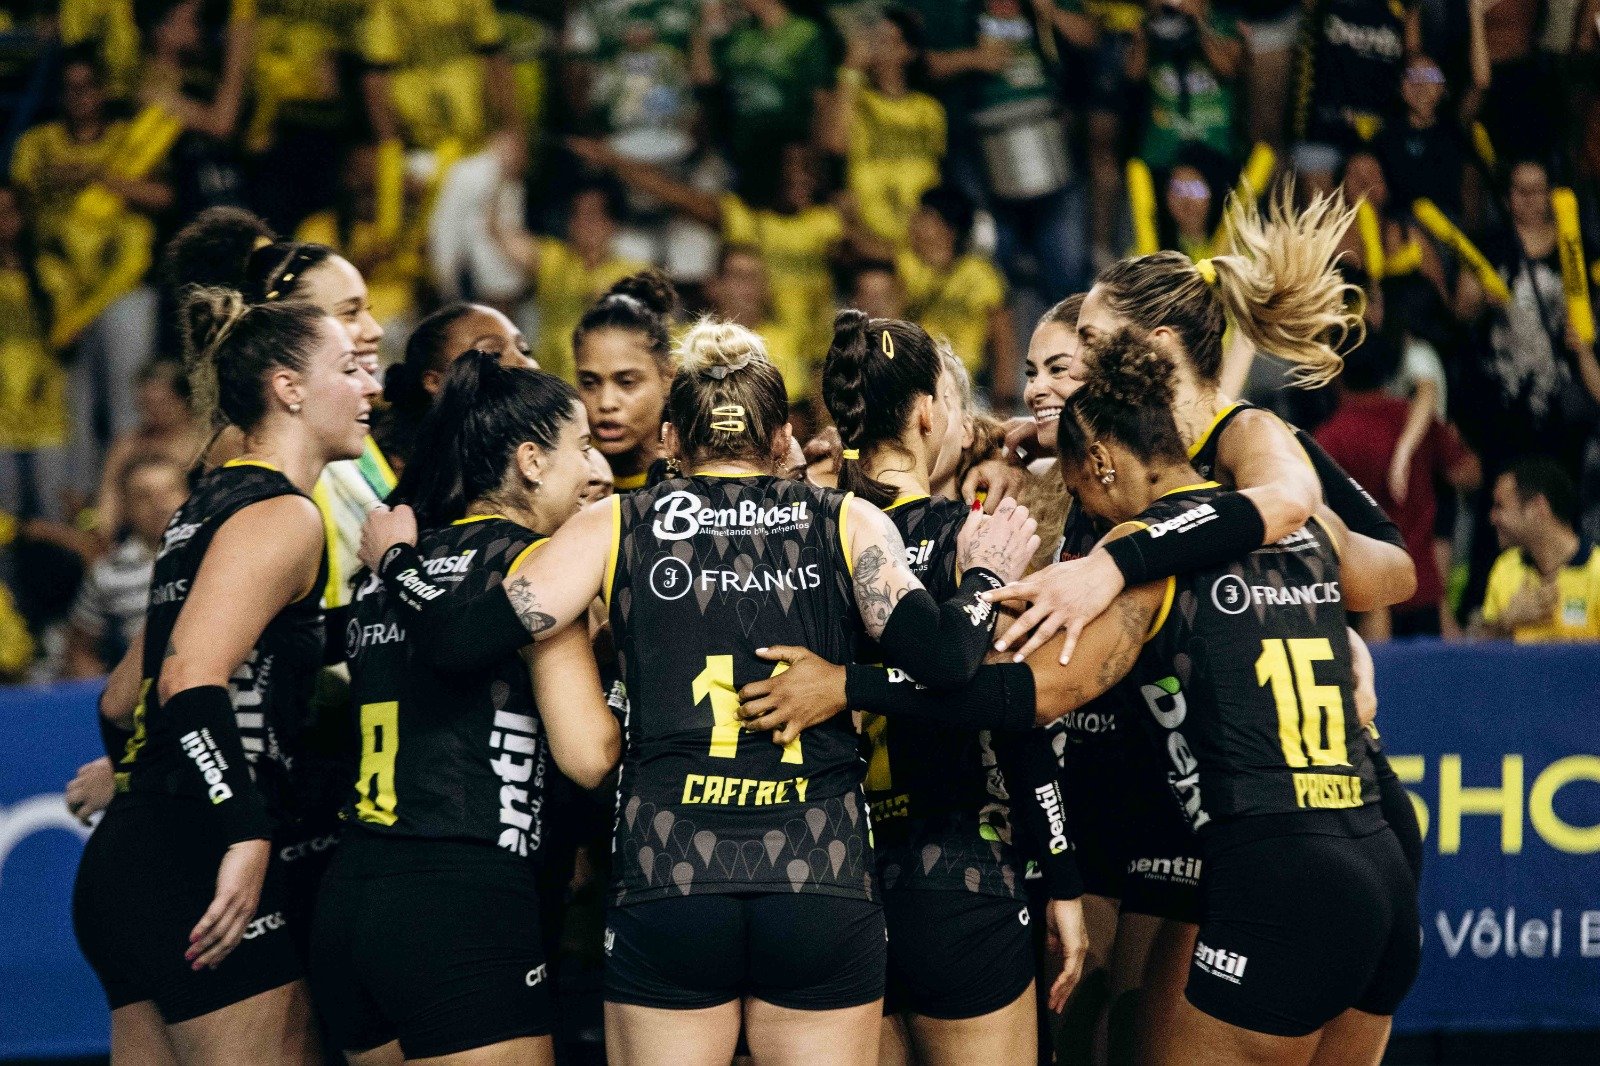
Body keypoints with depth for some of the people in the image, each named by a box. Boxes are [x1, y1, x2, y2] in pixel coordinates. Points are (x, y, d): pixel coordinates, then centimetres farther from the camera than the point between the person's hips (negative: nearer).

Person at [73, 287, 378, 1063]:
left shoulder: (211, 506, 20)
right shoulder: (281, 516, -9)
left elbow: (123, 700, 26)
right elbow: (192, 680, -22)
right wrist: (248, 835, -26)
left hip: (126, 855, 10)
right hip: (196, 876, -10)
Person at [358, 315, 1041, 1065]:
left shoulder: (615, 527, 8)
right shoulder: (848, 524, 8)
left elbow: (465, 639, 1)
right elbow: (941, 659, -6)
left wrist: (396, 561, 20)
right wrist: (983, 578, 14)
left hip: (667, 887, 0)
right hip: (822, 883, 0)